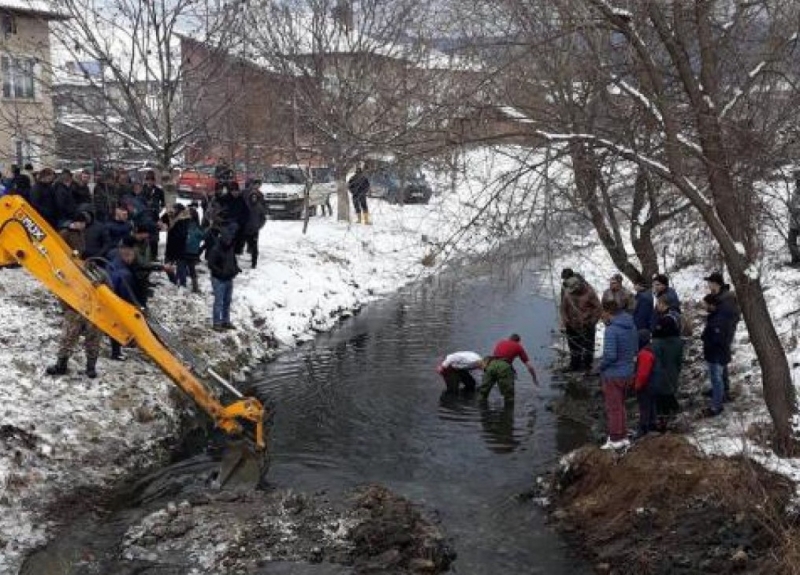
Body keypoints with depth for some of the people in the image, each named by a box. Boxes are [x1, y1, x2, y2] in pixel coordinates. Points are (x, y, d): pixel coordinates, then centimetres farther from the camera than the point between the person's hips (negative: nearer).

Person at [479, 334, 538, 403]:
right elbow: (529, 366, 22)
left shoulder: (500, 342, 32)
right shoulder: (518, 346, 23)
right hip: (503, 366, -3)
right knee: (509, 396, 10)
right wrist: (535, 379, 36)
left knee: (483, 393, 12)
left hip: (490, 364, 3)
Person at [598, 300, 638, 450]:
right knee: (620, 405, 22)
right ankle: (622, 436, 32)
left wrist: (601, 366, -10)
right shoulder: (631, 326, 1)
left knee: (613, 408, 8)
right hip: (627, 372, 8)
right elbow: (636, 348, 9)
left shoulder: (612, 330, -24)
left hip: (613, 374, -8)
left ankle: (616, 439, 18)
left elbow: (610, 355, -27)